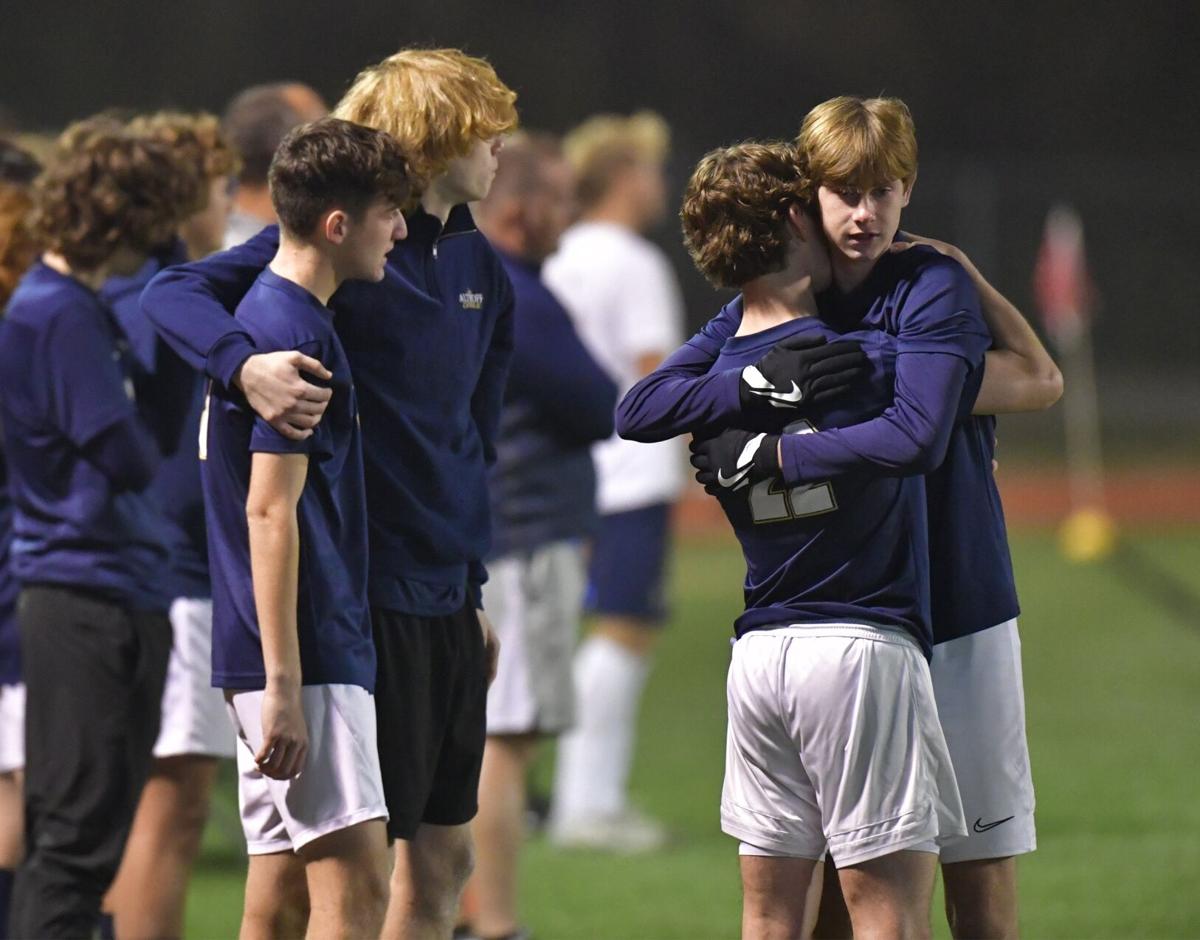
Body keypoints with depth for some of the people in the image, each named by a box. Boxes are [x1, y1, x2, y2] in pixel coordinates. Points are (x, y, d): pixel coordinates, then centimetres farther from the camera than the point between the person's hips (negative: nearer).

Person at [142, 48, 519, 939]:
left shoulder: (480, 268, 12)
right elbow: (175, 293, -21)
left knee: (443, 856, 12)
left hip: (446, 595, 8)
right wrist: (245, 365, -40)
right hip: (367, 590, -8)